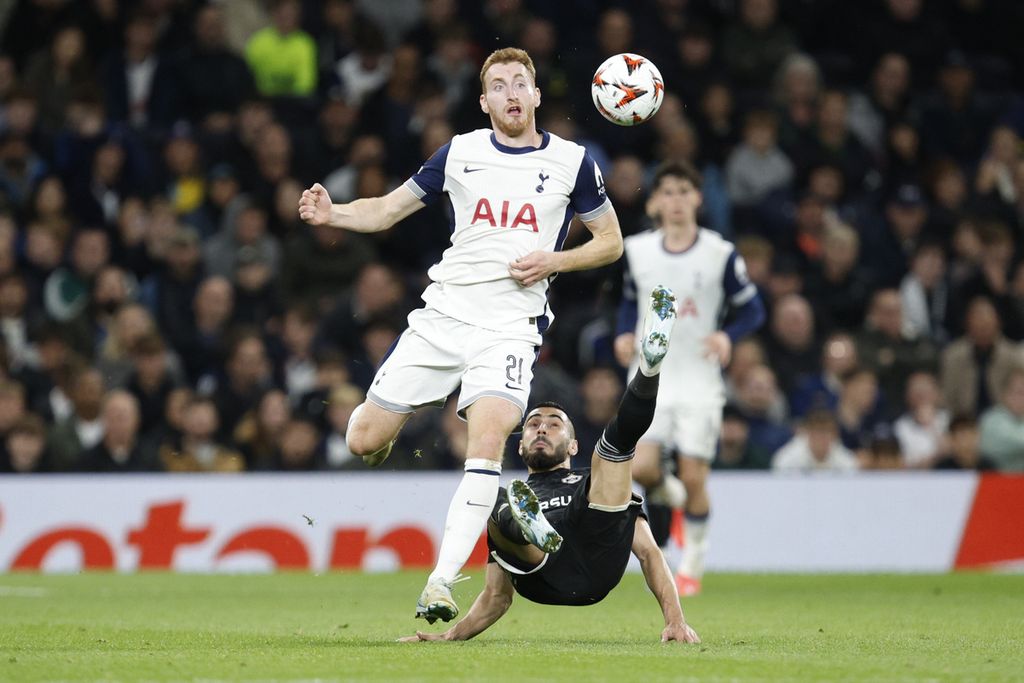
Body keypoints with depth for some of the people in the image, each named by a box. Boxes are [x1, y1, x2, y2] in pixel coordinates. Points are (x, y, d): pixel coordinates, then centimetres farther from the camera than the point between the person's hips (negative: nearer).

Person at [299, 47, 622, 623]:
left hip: (511, 326, -2)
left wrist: (554, 260, -7)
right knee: (365, 442, -3)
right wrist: (332, 214, -6)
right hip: (443, 315, 2)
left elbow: (611, 241, 12)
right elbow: (388, 209, 14)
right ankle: (386, 419, 37)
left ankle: (441, 584, -26)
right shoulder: (460, 153, 8)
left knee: (488, 439, -27)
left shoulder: (571, 162, 4)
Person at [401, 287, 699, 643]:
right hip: (542, 575, 0)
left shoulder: (600, 483, 37)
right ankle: (534, 532, -57)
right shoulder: (511, 508, 41)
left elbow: (649, 553, 23)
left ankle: (649, 366, -28)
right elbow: (497, 595, 34)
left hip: (598, 558, 0)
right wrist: (451, 635, 13)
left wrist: (675, 620, 6)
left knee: (618, 439, -1)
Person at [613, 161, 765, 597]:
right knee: (641, 467, -15)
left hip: (700, 381, -2)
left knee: (694, 479, -5)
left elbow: (752, 309, 2)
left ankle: (692, 565, 15)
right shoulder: (637, 250, 3)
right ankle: (670, 495, 22)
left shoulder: (719, 253, -5)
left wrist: (728, 336, -18)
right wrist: (625, 334, -1)